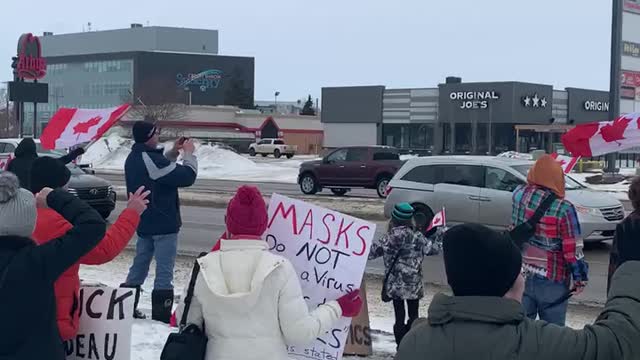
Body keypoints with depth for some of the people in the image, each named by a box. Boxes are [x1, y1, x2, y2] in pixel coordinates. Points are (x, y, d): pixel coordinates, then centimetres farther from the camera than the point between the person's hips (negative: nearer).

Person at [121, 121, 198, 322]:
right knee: (164, 270, -2)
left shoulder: (133, 158, 7)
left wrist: (173, 153, 10)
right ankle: (161, 312, 0)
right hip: (163, 223, -9)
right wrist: (188, 153, -5)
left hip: (144, 223, 9)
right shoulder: (151, 160, -23)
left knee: (139, 264, 17)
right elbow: (187, 177, -19)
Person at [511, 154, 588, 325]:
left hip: (520, 275, 4)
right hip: (553, 281, -4)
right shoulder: (563, 209, -18)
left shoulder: (519, 195, -6)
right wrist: (580, 278, -1)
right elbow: (573, 250, -15)